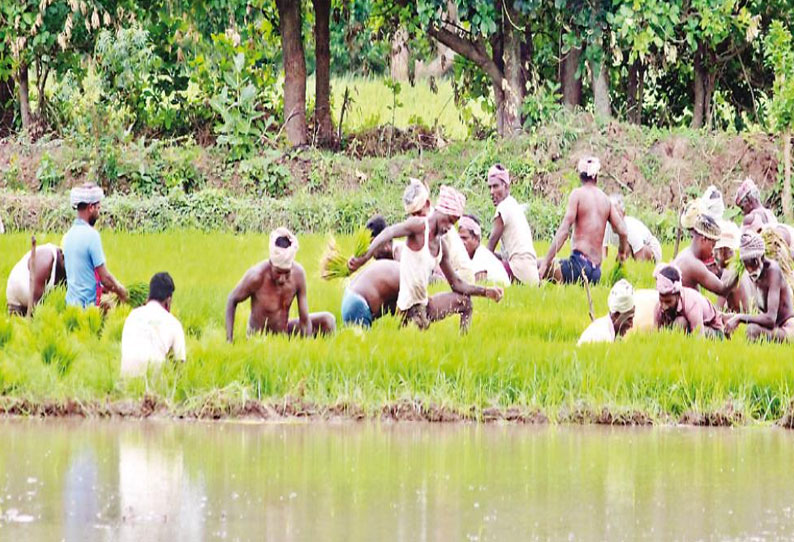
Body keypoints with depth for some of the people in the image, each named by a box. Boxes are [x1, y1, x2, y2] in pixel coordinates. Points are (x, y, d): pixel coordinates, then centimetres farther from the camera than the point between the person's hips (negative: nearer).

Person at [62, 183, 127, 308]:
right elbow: (105, 277, -14)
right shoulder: (91, 235, -15)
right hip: (88, 303, -8)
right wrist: (120, 290, 4)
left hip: (71, 301, 8)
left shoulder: (68, 235, 11)